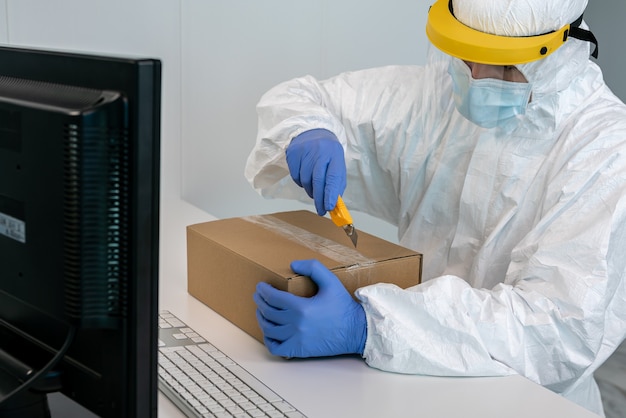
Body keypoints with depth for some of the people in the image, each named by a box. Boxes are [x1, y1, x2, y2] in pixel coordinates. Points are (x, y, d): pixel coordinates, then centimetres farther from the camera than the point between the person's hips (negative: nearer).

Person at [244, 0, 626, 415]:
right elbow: (295, 99, 11)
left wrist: (365, 326, -36)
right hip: (416, 381, 5)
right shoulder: (440, 91, 1)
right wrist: (305, 134, -14)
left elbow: (565, 324, -27)